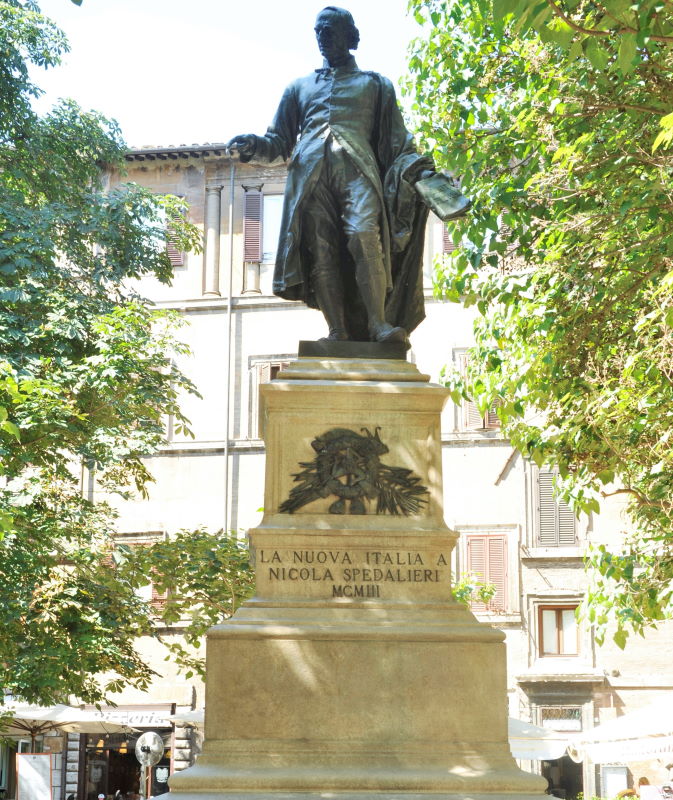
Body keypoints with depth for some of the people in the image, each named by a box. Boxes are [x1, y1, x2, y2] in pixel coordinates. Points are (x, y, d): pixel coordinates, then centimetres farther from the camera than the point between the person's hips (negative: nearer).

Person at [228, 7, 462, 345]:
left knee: (364, 235, -26)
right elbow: (280, 141, 25)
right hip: (310, 173, 2)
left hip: (357, 167, -2)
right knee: (321, 251, -11)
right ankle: (338, 331, -12)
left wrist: (418, 169, -2)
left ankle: (378, 322, -27)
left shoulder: (375, 84, 24)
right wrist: (254, 146, 2)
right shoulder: (300, 87, 29)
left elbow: (397, 141, 16)